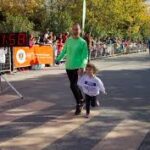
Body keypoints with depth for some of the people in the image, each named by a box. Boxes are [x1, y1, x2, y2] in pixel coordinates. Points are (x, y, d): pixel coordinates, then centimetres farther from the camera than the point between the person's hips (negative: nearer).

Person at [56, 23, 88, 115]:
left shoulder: (83, 42, -8)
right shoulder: (68, 40, 6)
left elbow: (85, 56, -12)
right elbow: (64, 51, 18)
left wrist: (82, 67, -24)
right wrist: (59, 59, 9)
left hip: (77, 67, -5)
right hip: (68, 67, 5)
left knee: (73, 85, -13)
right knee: (74, 85, 14)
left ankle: (79, 104, 4)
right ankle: (81, 100, 35)